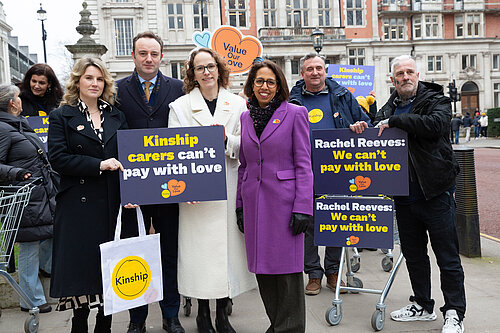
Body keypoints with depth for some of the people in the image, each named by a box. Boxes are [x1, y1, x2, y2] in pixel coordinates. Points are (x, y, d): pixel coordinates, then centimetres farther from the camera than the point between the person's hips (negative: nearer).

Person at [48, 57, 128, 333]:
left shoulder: (116, 116, 15)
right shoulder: (62, 116, 4)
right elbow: (57, 158, -8)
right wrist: (99, 165, -16)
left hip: (113, 203, 3)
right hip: (79, 204, -3)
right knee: (82, 265, 1)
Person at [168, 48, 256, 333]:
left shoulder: (238, 104, 10)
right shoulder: (180, 106, 6)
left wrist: (226, 139, -13)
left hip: (229, 189, 2)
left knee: (229, 246, 5)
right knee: (199, 248, 1)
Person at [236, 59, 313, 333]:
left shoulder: (295, 113, -1)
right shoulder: (246, 117, 13)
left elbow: (303, 164, -5)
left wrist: (302, 207, -12)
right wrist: (240, 205, 11)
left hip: (283, 200, -5)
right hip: (255, 202, 5)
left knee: (287, 266, 0)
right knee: (261, 266, 10)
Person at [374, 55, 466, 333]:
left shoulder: (436, 100, -3)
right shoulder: (389, 108, 12)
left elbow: (435, 123, -24)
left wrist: (395, 121, -18)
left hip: (435, 192, -5)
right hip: (405, 196, 6)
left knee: (447, 257, 2)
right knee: (413, 255, 16)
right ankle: (422, 306, 32)